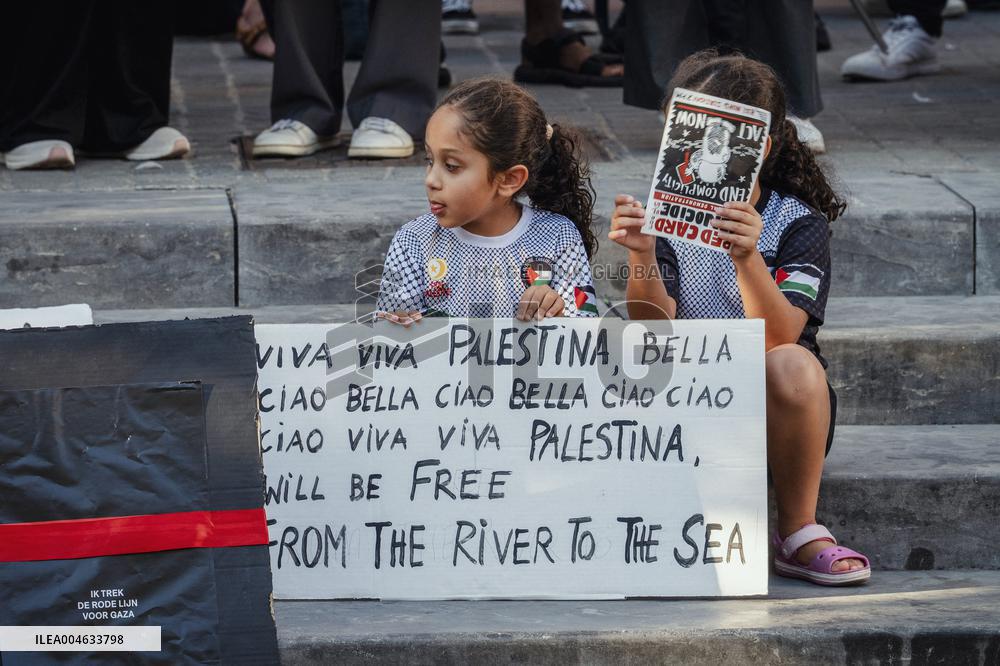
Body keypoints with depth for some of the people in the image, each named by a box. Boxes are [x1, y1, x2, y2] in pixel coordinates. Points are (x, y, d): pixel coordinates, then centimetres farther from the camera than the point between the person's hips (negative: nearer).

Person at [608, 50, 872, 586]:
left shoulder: (798, 222, -6)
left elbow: (778, 339, -21)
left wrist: (747, 259, -36)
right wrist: (642, 257, -27)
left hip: (774, 412, -2)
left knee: (794, 364, -34)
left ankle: (798, 534, -16)